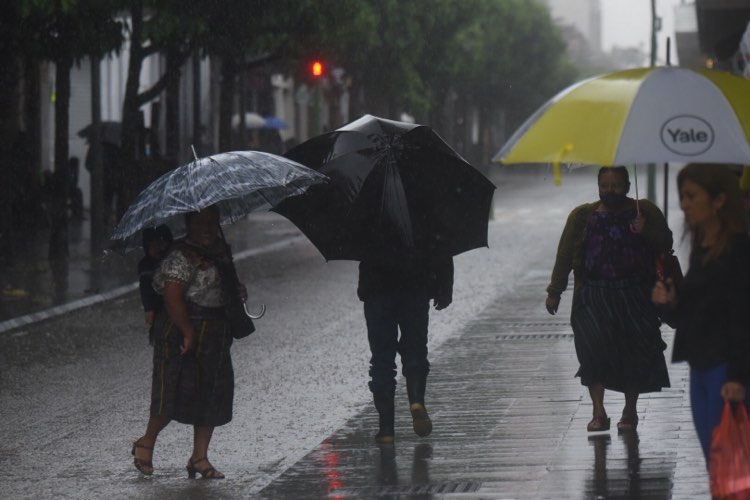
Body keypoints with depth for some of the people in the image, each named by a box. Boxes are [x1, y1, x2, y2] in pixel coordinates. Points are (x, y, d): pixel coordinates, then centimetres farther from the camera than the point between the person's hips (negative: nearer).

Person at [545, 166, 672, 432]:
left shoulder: (646, 212, 7)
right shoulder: (583, 215, 8)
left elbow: (665, 244, 4)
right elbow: (565, 254, 10)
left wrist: (646, 232, -16)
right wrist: (555, 291, 7)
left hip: (635, 297, 0)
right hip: (593, 297, 0)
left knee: (634, 351, 0)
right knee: (593, 347, -15)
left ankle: (630, 410, 17)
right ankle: (598, 412, -11)